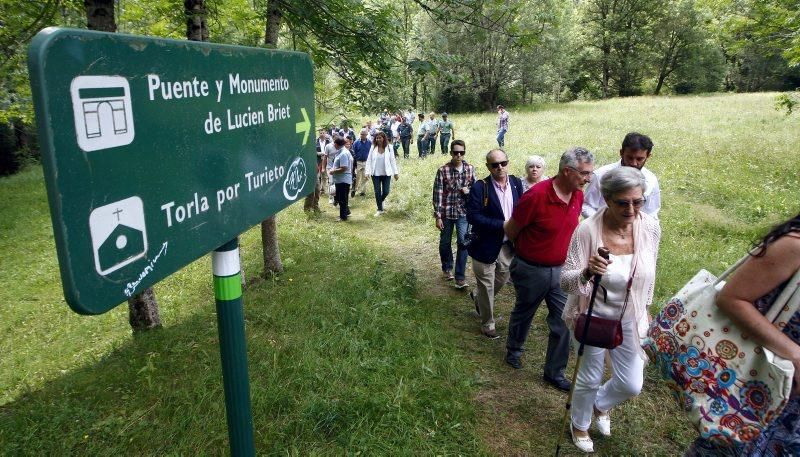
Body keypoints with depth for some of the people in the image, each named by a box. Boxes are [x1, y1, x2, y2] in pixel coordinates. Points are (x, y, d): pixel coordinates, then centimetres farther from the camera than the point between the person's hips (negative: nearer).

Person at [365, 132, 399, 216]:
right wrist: (367, 172, -8)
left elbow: (392, 160, 1)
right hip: (376, 174, 0)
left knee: (386, 192, 2)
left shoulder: (389, 147, -2)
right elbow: (369, 160, 0)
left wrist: (396, 172, -2)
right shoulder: (373, 148, -1)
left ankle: (381, 201, 35)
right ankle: (380, 209, 16)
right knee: (377, 192, 3)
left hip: (386, 174, 0)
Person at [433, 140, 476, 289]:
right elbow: (437, 194, -9)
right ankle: (447, 268, 38)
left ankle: (460, 277, 2)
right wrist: (438, 216, -10)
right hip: (446, 212, -1)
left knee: (463, 243, -7)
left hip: (463, 212, 1)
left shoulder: (470, 169, -2)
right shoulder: (443, 170, -10)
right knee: (445, 243, 14)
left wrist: (469, 191, -15)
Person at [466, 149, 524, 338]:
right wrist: (502, 225, -24)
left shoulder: (516, 183, -1)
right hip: (486, 246, -5)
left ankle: (477, 296, 53)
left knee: (502, 280, 23)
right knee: (486, 286, 9)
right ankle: (487, 325, 30)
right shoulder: (480, 187, -17)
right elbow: (472, 216, -21)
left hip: (508, 245, 5)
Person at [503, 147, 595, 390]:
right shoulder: (536, 195, -25)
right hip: (531, 269, -5)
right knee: (523, 314, 18)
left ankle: (554, 373, 22)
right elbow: (511, 230, -12)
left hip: (560, 269, 5)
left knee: (564, 323, 4)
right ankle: (513, 350, 45)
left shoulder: (578, 196, -4)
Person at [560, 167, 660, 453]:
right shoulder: (588, 229, -27)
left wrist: (645, 308, 15)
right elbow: (565, 282, -23)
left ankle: (600, 405, 48)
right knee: (590, 378, 14)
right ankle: (579, 424, 46)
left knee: (631, 385, 12)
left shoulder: (651, 227, -14)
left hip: (630, 319, 4)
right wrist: (587, 272, -44)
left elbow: (649, 274, 5)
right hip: (594, 317, -4)